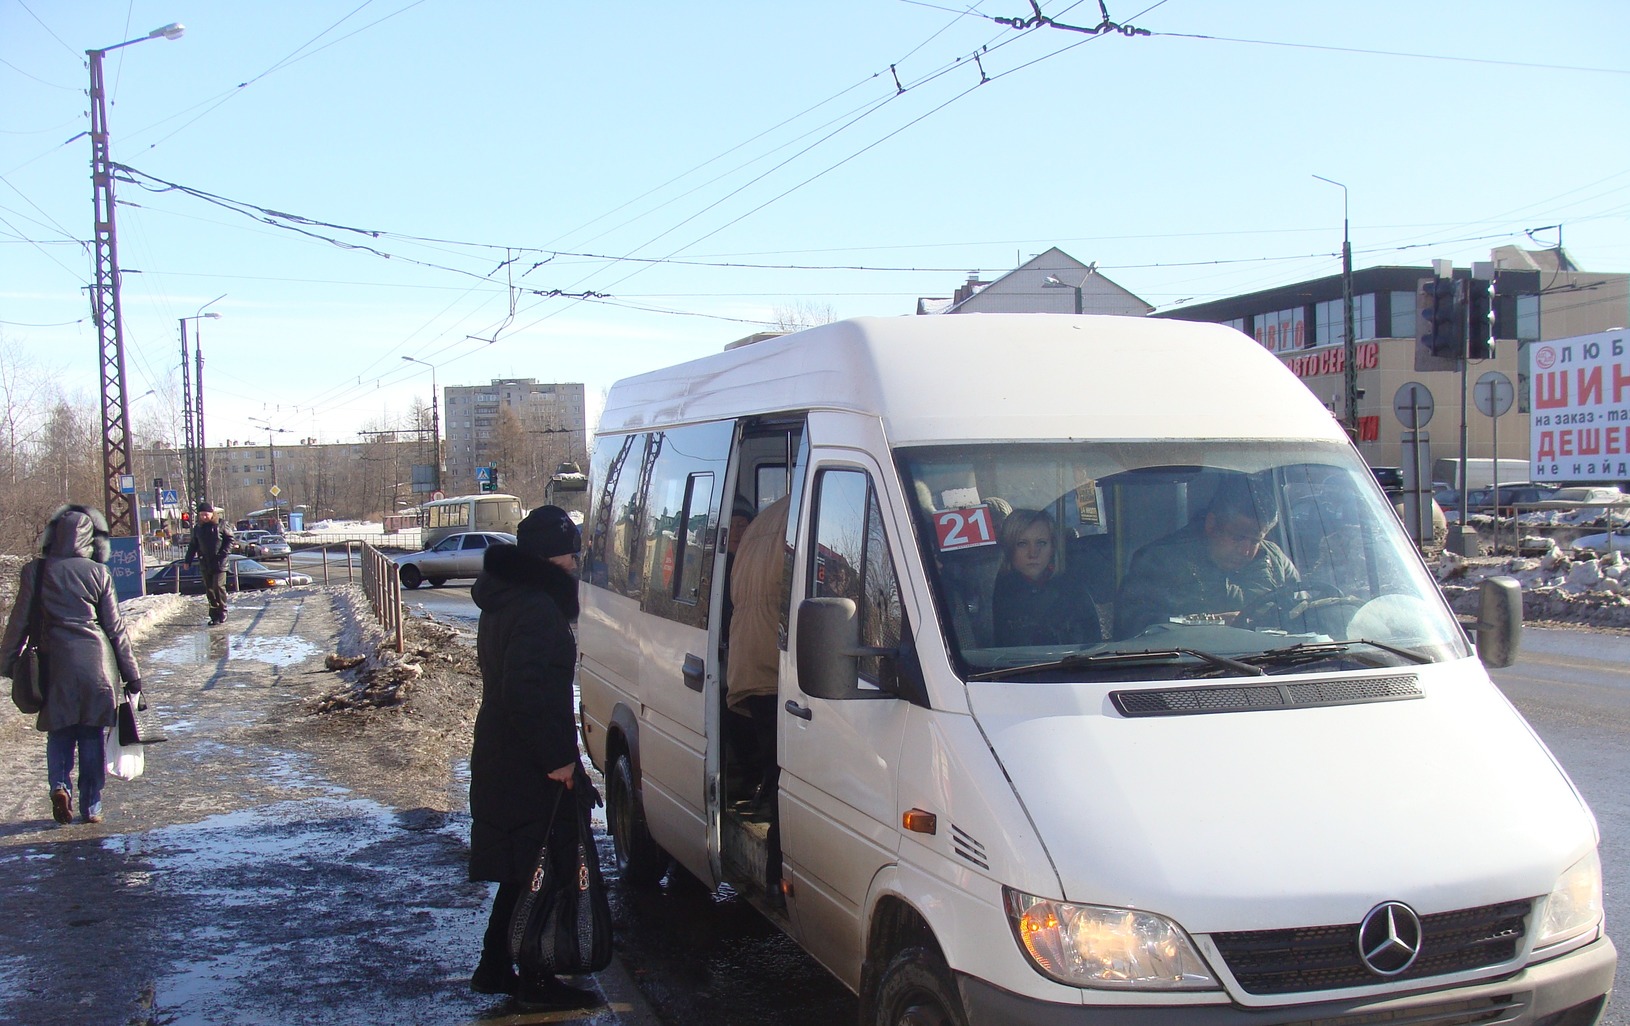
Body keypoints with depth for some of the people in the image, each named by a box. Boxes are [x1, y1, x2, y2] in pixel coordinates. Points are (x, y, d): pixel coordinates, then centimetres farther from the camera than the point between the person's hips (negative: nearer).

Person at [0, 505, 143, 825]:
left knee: (59, 732, 16)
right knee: (92, 736, 9)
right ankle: (91, 807, 11)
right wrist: (131, 674, 7)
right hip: (96, 664, 0)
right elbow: (115, 628, 1)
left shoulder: (35, 572, -1)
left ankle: (60, 786, -7)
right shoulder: (98, 573, -2)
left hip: (55, 664, 0)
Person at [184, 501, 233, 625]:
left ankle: (222, 613, 1)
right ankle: (214, 615, 10)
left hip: (219, 563, -4)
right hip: (205, 564, 5)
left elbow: (230, 539, 2)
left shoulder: (220, 525, -3)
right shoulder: (198, 528, 10)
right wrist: (188, 560, 15)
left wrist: (224, 553, -10)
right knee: (209, 590, 5)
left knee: (218, 587, -10)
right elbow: (193, 545, 18)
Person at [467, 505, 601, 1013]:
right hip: (530, 772, -10)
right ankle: (537, 982, 10)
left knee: (520, 873, 19)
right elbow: (526, 693, -28)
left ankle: (494, 969, 28)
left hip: (502, 760, 10)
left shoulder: (503, 599, 12)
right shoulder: (537, 610, -21)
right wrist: (557, 757, -23)